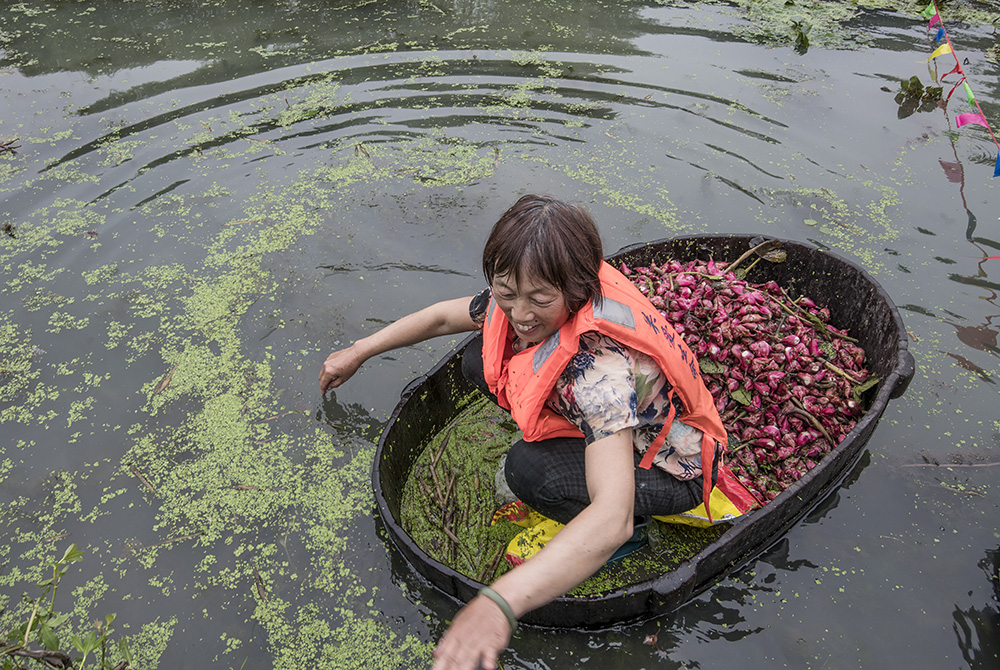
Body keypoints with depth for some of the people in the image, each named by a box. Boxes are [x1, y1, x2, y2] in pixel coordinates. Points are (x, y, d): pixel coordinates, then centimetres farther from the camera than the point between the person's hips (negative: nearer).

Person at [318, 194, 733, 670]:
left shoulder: (600, 367, -42)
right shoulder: (520, 304, -19)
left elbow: (612, 518, -52)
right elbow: (444, 316, 2)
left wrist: (499, 604, -64)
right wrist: (358, 352, 8)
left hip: (671, 470, -7)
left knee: (530, 470, -32)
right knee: (482, 361, -3)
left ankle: (634, 532, -3)